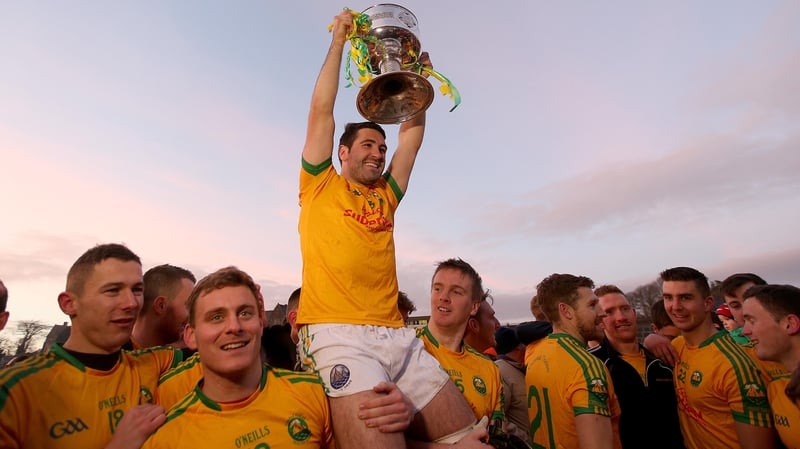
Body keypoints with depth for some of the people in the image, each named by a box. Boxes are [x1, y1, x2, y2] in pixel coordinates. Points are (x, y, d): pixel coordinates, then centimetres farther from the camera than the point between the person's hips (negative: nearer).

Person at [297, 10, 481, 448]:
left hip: (398, 336, 5)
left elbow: (412, 131, 22)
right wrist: (338, 40, 13)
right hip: (338, 335, -5)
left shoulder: (386, 196, 21)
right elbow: (321, 111, 6)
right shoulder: (320, 186, 11)